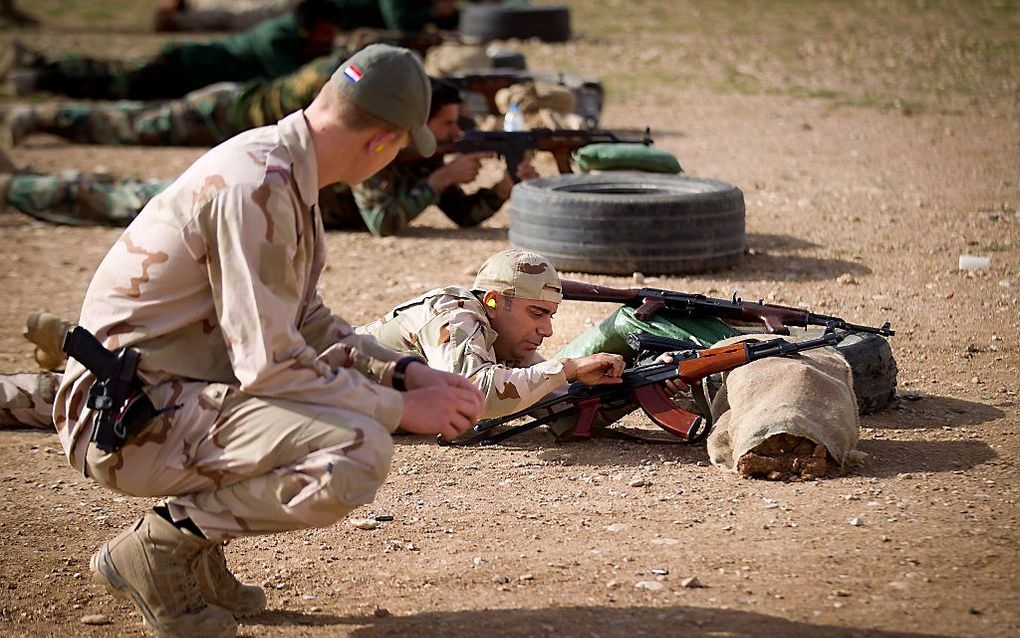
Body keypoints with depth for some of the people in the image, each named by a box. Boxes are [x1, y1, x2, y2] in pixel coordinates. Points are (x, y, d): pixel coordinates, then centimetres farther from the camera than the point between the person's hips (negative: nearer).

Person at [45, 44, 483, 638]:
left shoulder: (284, 171, 9)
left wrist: (406, 372, 6)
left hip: (182, 390, 10)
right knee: (357, 454, -25)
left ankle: (198, 547, 12)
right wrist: (403, 408, -14)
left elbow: (305, 322, 18)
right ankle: (158, 545, -6)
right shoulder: (256, 186, -21)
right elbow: (269, 363, -23)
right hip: (130, 425, -10)